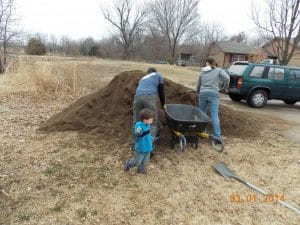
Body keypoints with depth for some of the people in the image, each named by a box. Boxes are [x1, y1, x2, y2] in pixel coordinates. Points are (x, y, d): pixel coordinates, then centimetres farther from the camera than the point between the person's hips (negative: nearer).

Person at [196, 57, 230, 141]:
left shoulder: (202, 72, 17)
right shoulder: (219, 70, 8)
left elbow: (198, 85, 22)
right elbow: (227, 78, -8)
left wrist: (199, 92, 40)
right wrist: (225, 87, 10)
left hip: (203, 93, 3)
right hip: (213, 94, -2)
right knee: (214, 115, -4)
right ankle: (217, 135, -7)